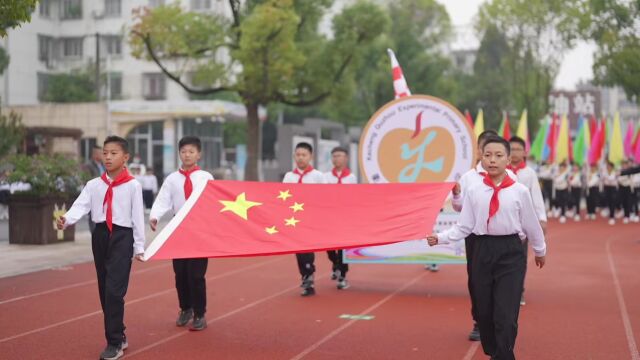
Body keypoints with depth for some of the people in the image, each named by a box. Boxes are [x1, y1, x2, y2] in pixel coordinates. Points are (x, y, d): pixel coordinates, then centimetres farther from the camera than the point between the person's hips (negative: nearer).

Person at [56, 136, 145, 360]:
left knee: (114, 290, -12)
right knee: (104, 291, 10)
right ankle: (119, 335, 25)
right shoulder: (93, 185, 6)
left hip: (122, 237, -5)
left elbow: (138, 217, -3)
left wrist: (139, 247, -2)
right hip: (100, 236, 5)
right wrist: (66, 220, -27)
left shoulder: (133, 185, -4)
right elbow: (80, 206, -7)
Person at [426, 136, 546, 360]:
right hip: (482, 252, 2)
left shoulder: (520, 191, -4)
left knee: (505, 315, -8)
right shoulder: (473, 191, -1)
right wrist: (440, 238, -13)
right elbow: (464, 226, 0)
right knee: (485, 312, 12)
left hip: (511, 253, -2)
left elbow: (531, 225, 7)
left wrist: (540, 251, 19)